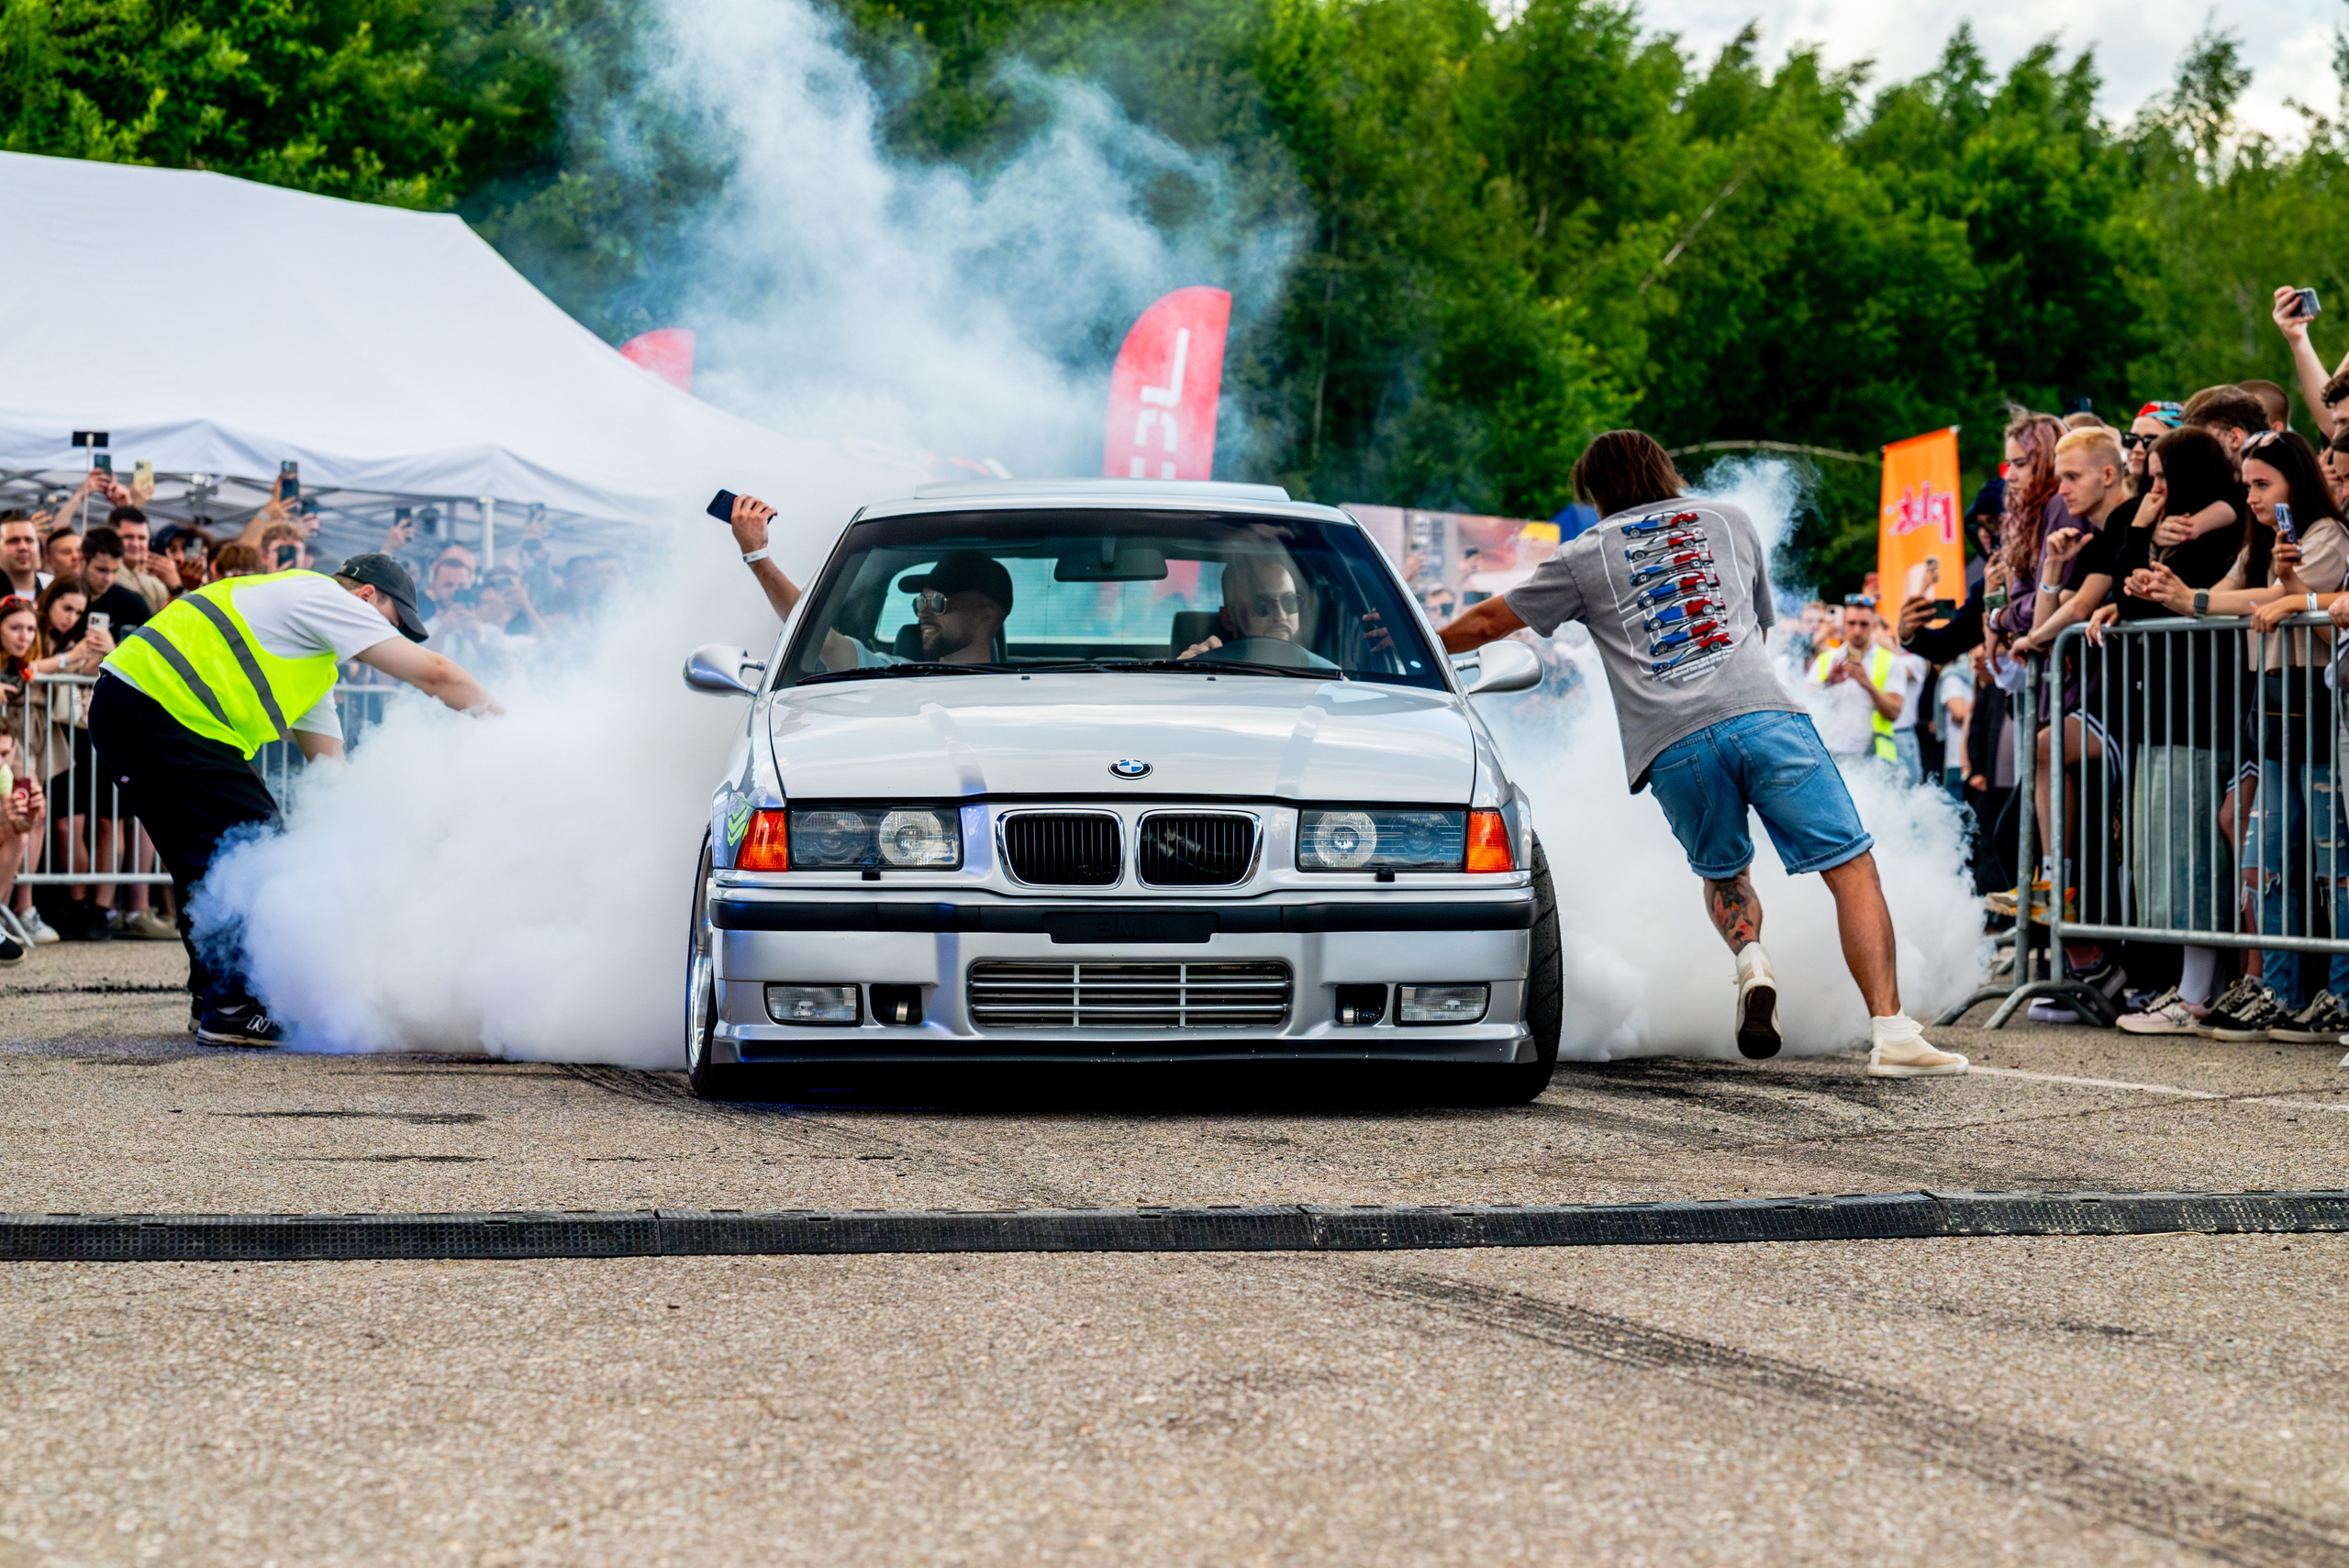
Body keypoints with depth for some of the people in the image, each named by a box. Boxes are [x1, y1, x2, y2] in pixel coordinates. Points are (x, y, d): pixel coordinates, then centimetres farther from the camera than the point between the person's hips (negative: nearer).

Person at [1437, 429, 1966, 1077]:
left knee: (1722, 873, 25)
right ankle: (1892, 1032, -15)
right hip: (1763, 712, 0)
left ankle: (1751, 960, -6)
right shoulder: (1727, 520, 26)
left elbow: (1486, 622, 28)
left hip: (1672, 747, 0)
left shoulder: (1586, 556, 20)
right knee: (1852, 868, -1)